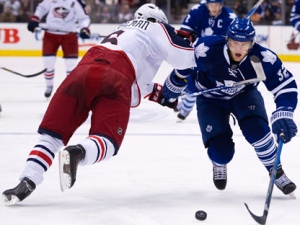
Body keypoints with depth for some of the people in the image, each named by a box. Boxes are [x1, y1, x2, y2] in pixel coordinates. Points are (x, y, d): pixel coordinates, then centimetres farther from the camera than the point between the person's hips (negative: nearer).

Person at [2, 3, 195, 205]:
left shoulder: (124, 31, 43)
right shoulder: (157, 28, 23)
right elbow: (184, 56, 9)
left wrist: (157, 93, 46)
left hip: (84, 69, 5)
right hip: (115, 79, -5)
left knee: (53, 132, 5)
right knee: (107, 141, -5)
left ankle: (27, 182, -12)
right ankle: (78, 152, -37)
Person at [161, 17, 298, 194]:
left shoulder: (263, 58, -32)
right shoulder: (207, 50, -33)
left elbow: (286, 86, -28)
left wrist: (283, 115, -44)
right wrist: (170, 92, 0)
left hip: (244, 95, 1)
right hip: (211, 98, 0)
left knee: (256, 129, -29)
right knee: (221, 151, -15)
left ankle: (276, 172, -4)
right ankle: (219, 164, 26)